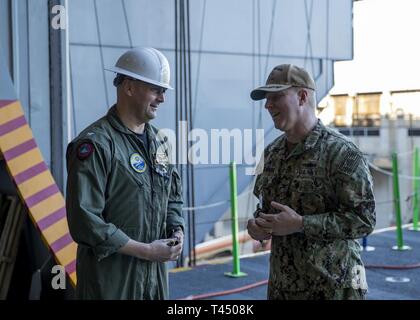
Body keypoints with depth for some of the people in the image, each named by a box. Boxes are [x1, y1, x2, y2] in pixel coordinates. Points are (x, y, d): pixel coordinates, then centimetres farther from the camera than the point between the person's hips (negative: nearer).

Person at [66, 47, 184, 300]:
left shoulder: (159, 141, 9)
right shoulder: (96, 144, -15)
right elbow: (84, 221, -21)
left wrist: (177, 231, -1)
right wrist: (145, 250, -16)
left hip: (156, 274, 7)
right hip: (110, 279, -7)